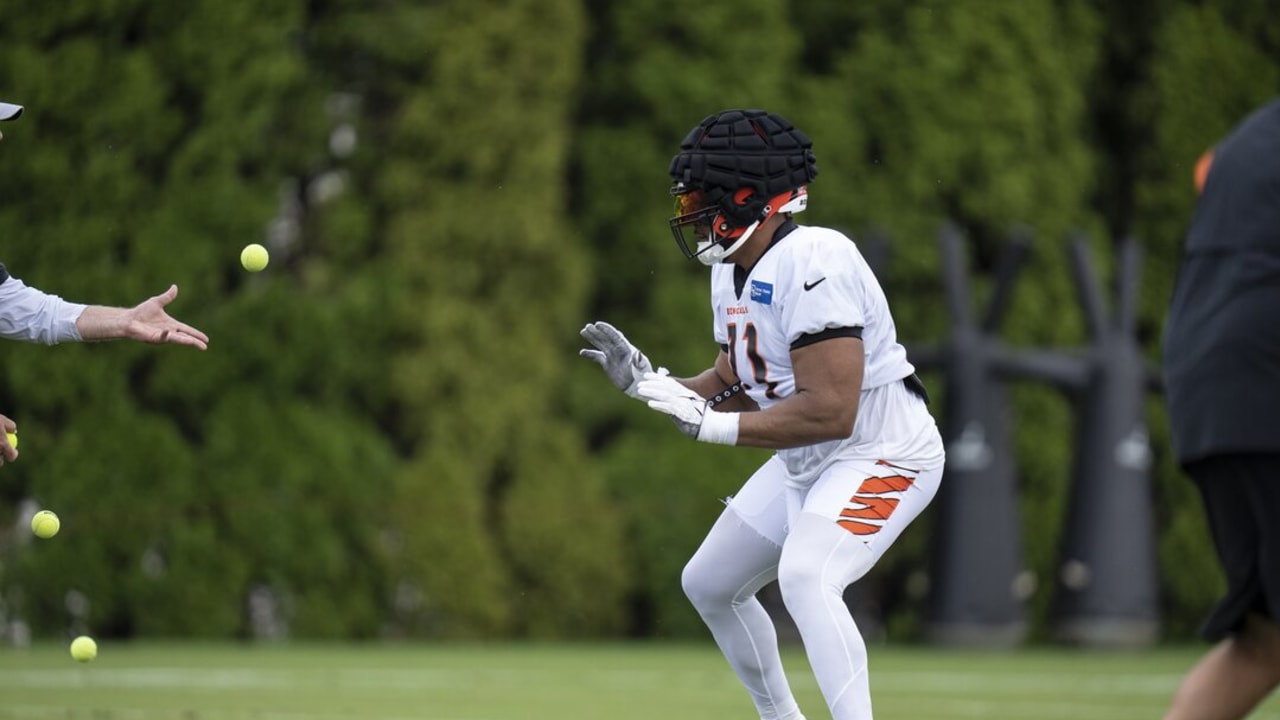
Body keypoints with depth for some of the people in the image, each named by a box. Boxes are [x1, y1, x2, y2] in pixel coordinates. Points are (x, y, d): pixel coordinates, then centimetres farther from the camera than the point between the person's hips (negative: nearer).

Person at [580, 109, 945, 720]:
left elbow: (829, 412, -32)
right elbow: (734, 389, 14)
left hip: (883, 456, -11)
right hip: (805, 464, 11)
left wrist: (712, 425, -29)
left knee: (803, 574, -33)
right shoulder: (732, 272, 3)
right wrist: (644, 377, 1)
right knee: (709, 584, 19)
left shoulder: (812, 263, -27)